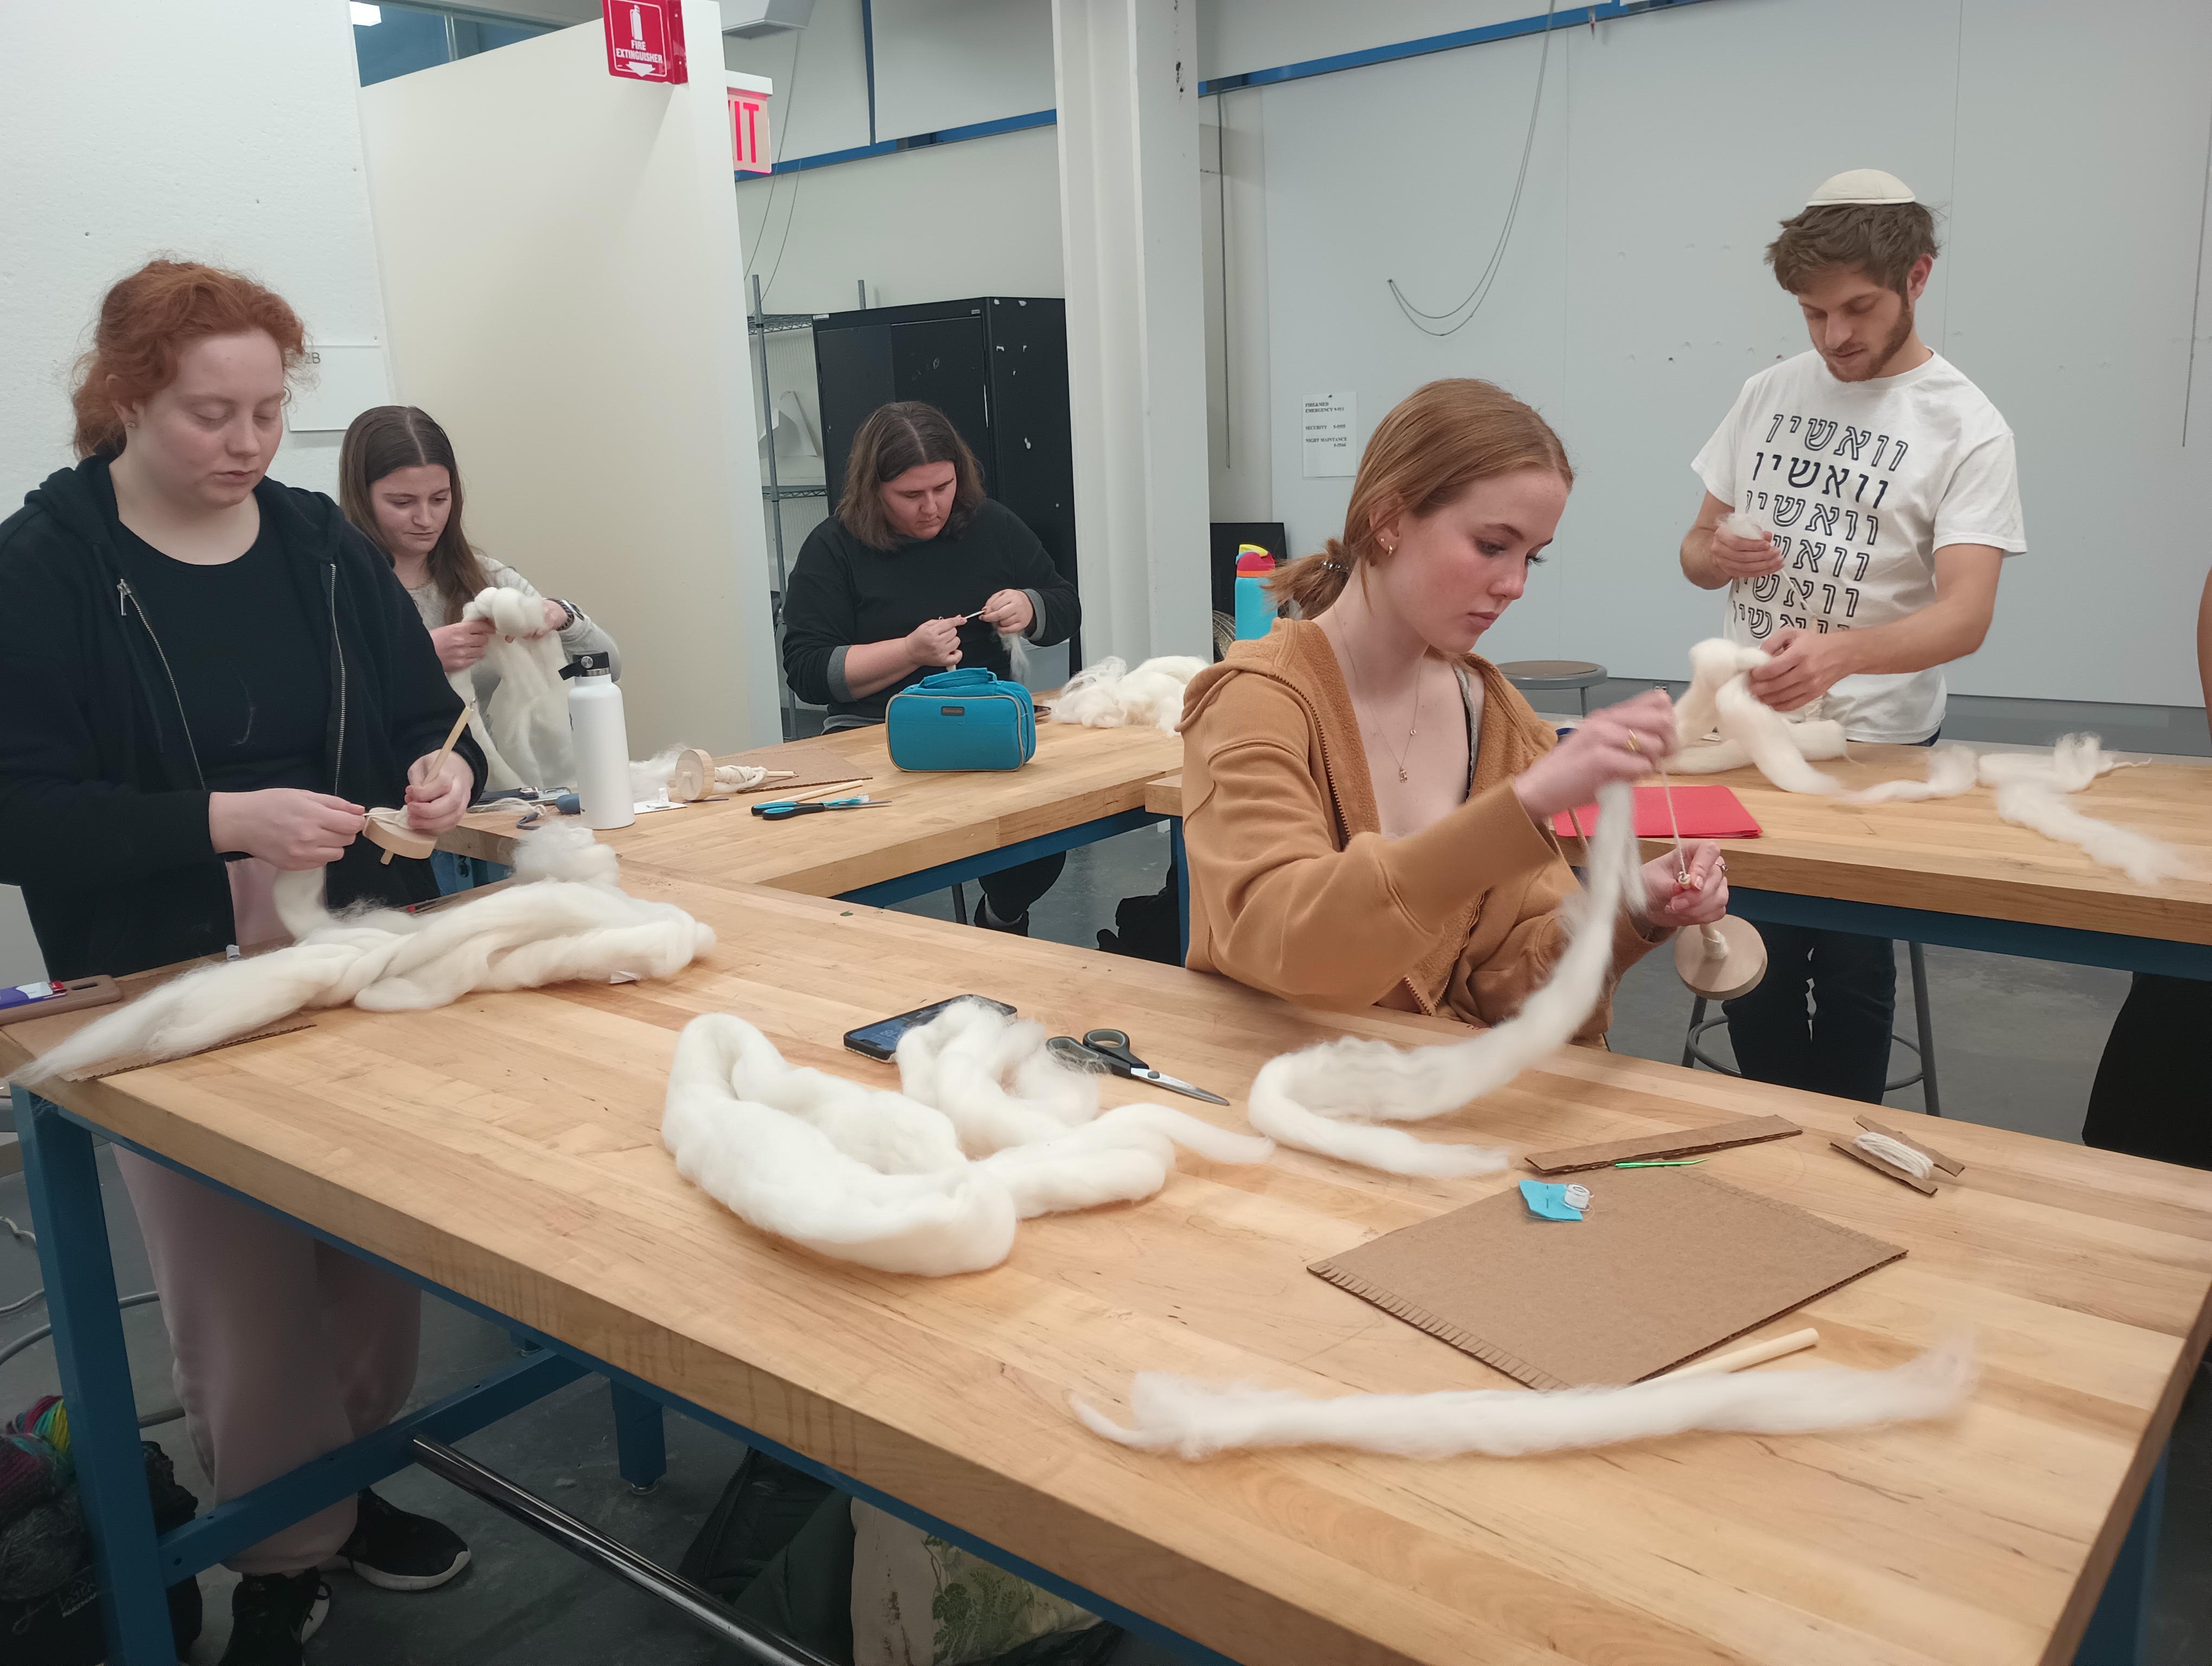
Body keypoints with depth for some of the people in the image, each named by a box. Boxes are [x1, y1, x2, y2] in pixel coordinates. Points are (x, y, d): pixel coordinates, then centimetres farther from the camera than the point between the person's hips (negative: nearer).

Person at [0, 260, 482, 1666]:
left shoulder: (324, 543, 4)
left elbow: (427, 714, 9)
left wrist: (448, 771, -13)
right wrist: (223, 822, -25)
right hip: (174, 996, -3)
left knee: (381, 1254, 10)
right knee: (248, 1294, 2)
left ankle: (358, 1483, 34)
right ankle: (289, 1550, 24)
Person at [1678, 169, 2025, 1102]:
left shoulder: (1964, 428, -9)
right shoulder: (1769, 395, 6)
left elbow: (1966, 614, -21)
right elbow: (1699, 550, 13)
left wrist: (1837, 651, -41)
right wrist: (1719, 555, -13)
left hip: (1875, 745, -4)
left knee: (1850, 972, 3)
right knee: (1751, 964, 7)